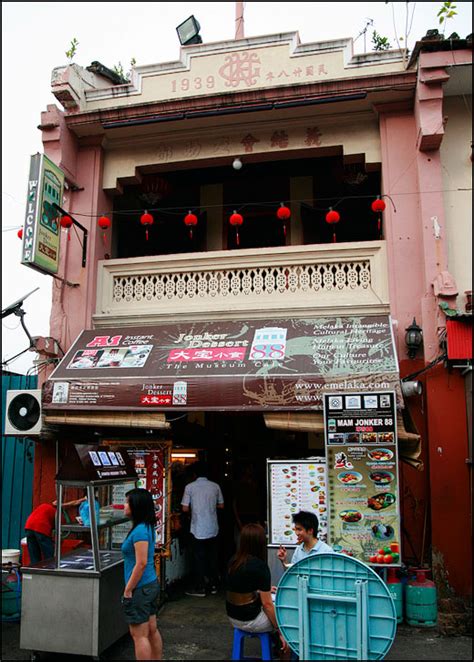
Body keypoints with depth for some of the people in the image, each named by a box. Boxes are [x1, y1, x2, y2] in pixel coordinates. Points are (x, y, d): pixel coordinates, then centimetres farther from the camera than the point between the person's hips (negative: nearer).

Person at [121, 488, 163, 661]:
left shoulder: (140, 531, -21)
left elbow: (141, 563, -24)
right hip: (152, 584, 9)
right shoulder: (147, 527, 7)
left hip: (141, 588, -9)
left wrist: (128, 590, -16)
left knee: (139, 635, 2)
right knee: (151, 630, 17)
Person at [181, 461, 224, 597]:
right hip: (213, 529, 3)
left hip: (198, 529, -3)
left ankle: (200, 588, 11)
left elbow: (185, 508, -8)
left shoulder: (190, 487, -9)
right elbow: (221, 505, 9)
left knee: (199, 559, 6)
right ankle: (213, 585, 22)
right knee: (212, 557, 14)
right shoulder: (215, 486, 0)